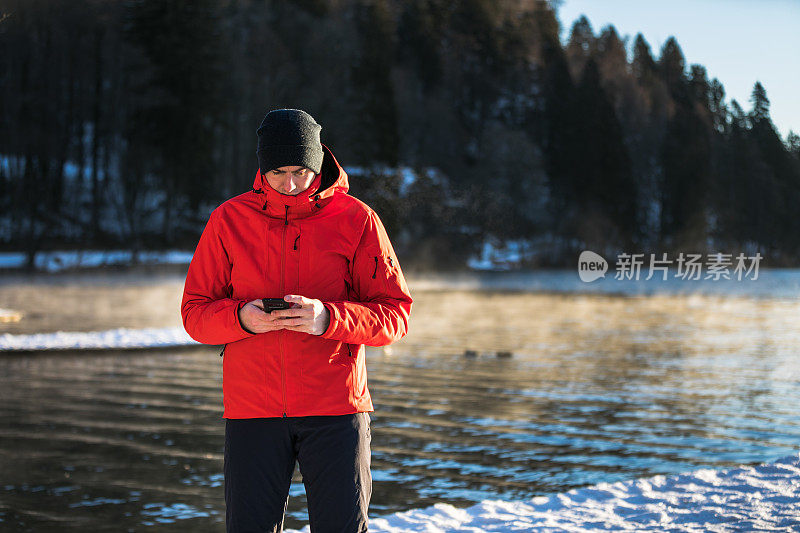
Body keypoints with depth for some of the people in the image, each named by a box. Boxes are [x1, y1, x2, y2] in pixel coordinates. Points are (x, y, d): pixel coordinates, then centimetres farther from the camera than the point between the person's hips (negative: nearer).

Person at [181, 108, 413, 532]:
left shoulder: (357, 220, 1)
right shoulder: (229, 220, 5)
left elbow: (394, 314, -1)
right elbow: (195, 312, 7)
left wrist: (329, 318, -19)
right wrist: (241, 318, -15)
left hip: (335, 406, -1)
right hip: (252, 408, 1)